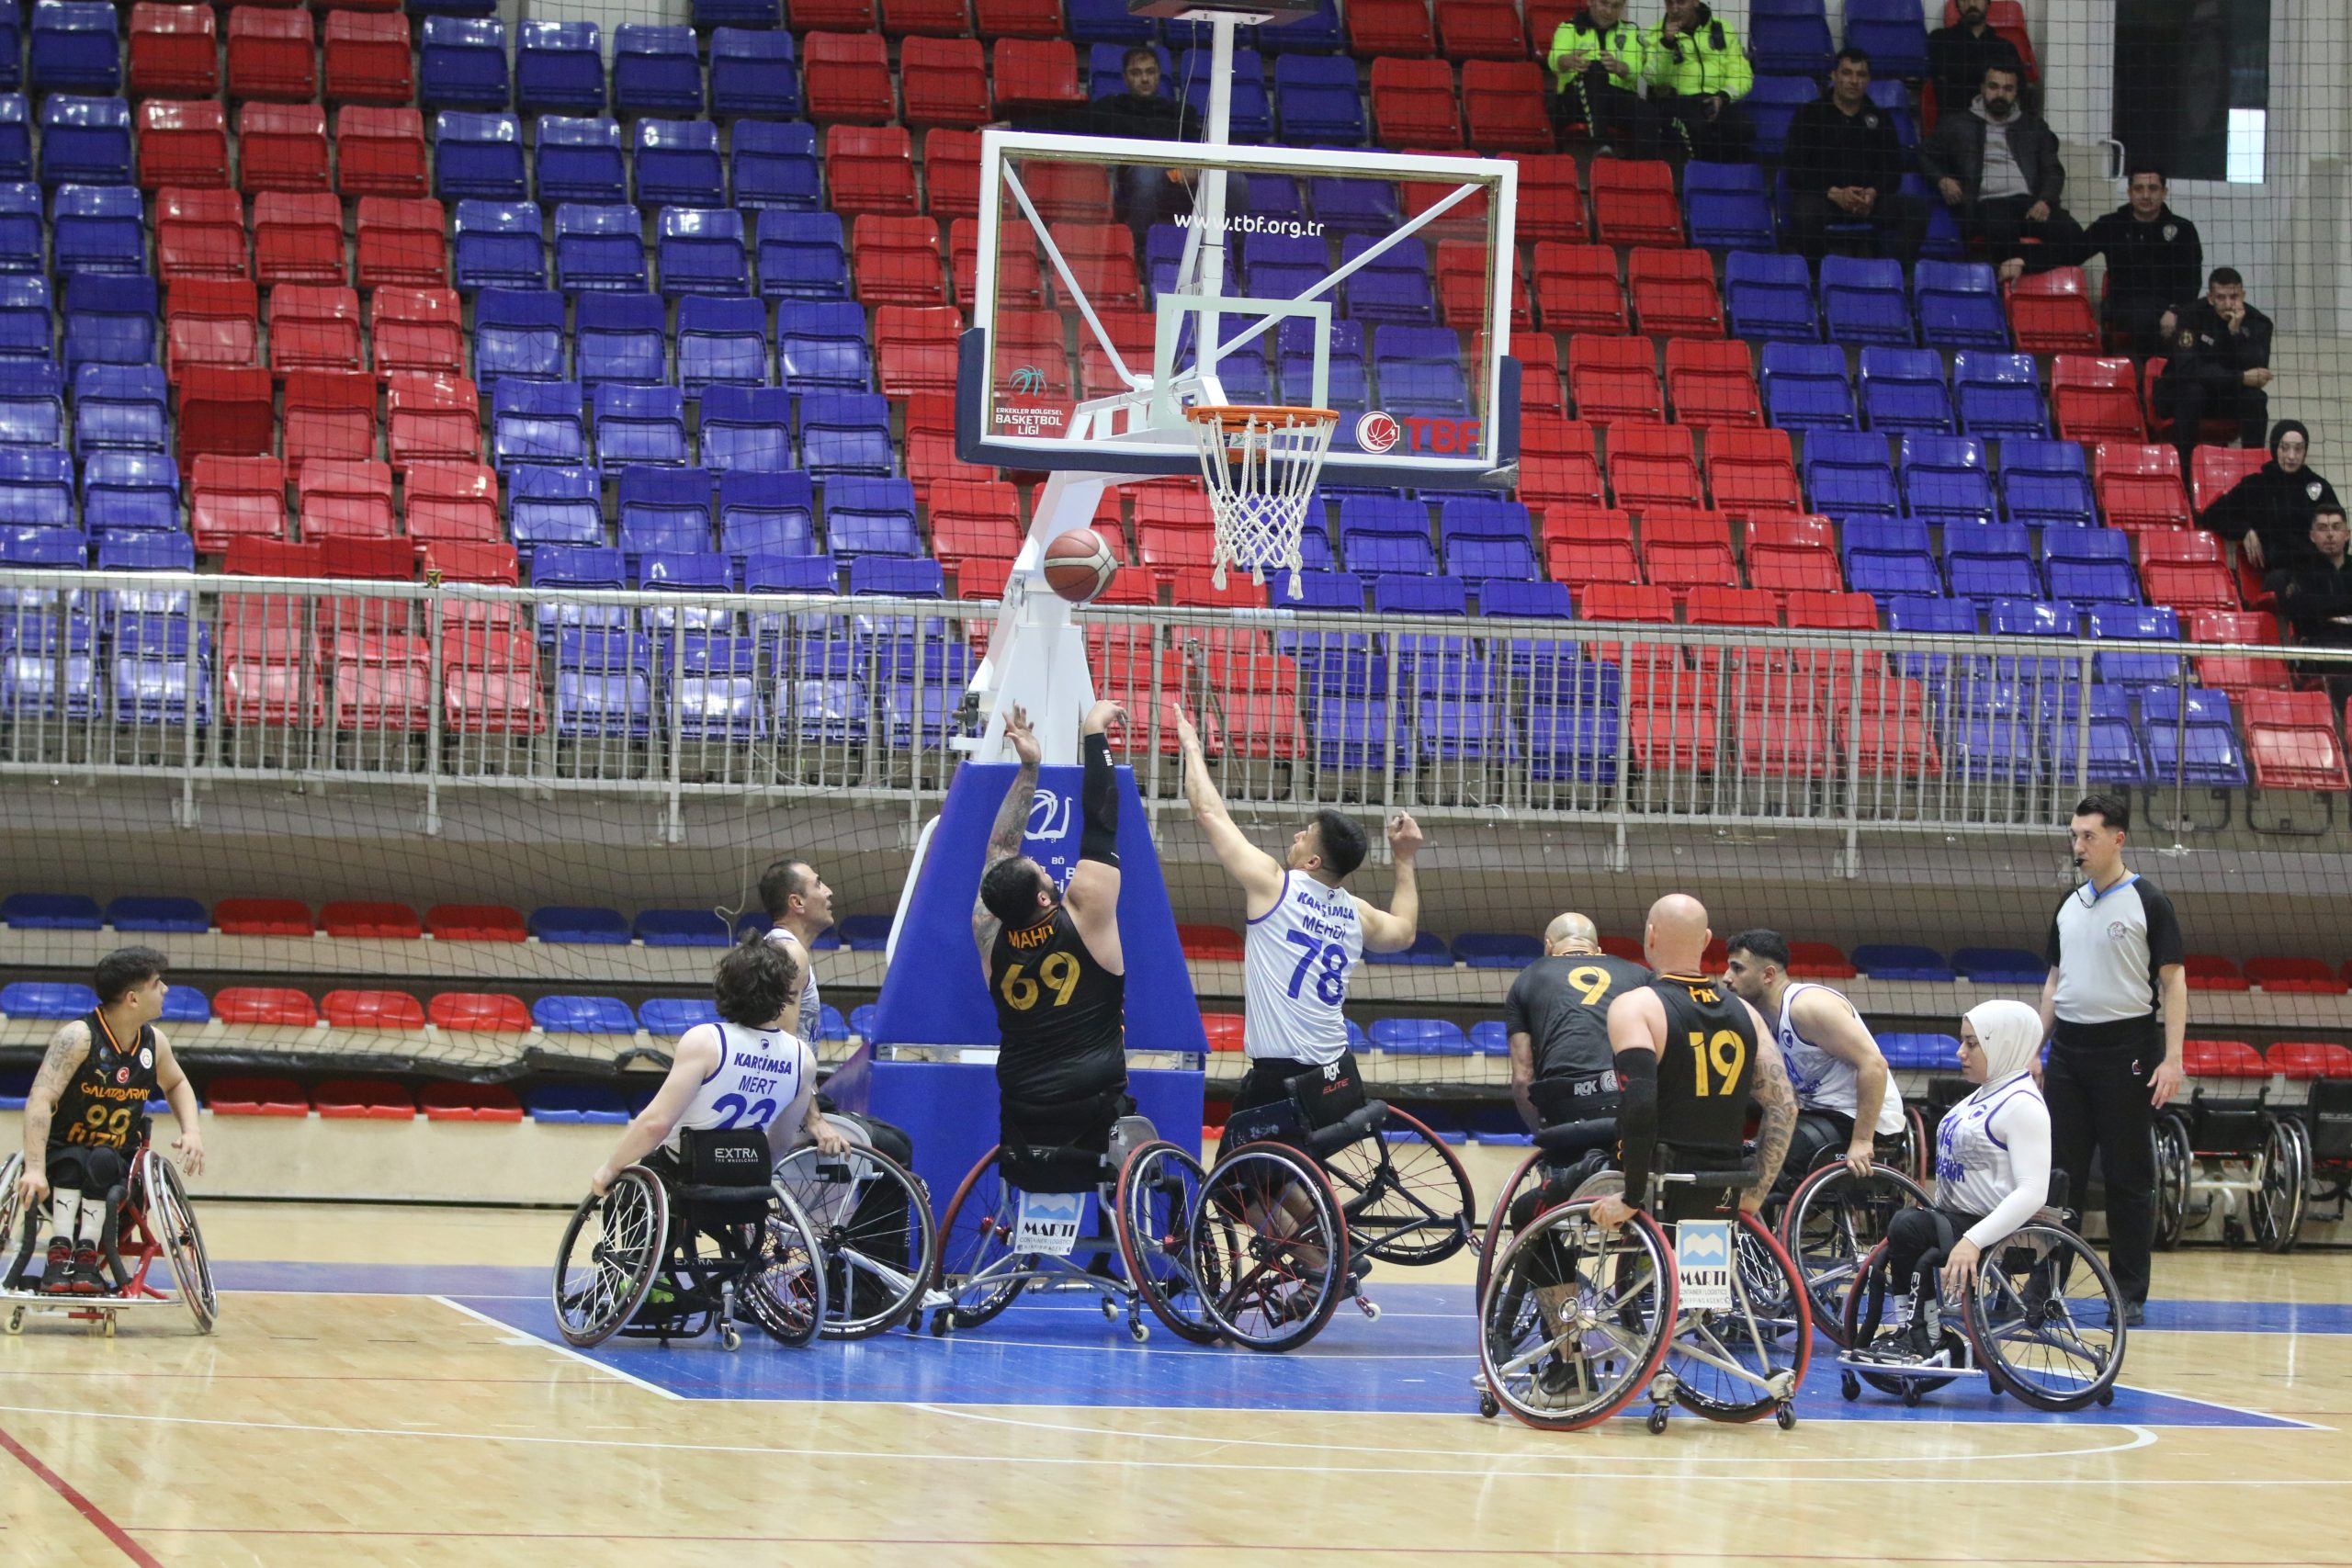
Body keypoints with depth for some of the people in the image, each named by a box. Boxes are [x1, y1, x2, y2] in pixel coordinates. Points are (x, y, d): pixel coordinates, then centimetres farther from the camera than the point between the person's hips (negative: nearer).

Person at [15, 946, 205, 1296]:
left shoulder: (154, 1042, 3)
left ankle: (87, 1257, -35)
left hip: (117, 1166, 4)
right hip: (61, 1164, -4)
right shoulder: (78, 1037, -18)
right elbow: (40, 1099, -29)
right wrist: (35, 1169, -42)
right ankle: (59, 1254, -39)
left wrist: (191, 1130, 4)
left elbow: (177, 1084, 25)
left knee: (102, 1161, -31)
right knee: (72, 1159, -37)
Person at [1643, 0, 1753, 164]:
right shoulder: (1657, 33, 9)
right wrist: (1666, 42, -16)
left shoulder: (1722, 29, 13)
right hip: (1675, 100, -2)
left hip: (1718, 100, 2)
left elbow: (1741, 74, 9)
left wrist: (1723, 97, -10)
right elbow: (1654, 78, -5)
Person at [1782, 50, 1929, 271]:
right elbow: (1796, 169, -1)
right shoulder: (1810, 115, 9)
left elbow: (1893, 170, 13)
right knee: (1807, 212, -40)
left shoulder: (1880, 118, 18)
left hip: (1869, 201, 3)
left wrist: (1873, 193, -11)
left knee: (1916, 208, -24)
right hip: (1821, 196, -3)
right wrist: (1834, 194, -17)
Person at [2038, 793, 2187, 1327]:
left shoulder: (2147, 903, -5)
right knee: (2060, 1172, 5)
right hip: (2069, 1045, 5)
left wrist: (2172, 1058, -14)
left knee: (2129, 1177, 0)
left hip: (2125, 1048, -5)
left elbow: (2173, 982, -7)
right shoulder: (2070, 906, 12)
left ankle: (2130, 1294, 5)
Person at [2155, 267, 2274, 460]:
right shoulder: (2192, 316, -20)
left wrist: (2236, 332, -34)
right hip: (2180, 393, -3)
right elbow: (2187, 368, -31)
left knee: (2256, 398, -26)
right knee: (2192, 392, -35)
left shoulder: (2257, 322, -11)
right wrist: (2241, 378, -30)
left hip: (2229, 396, 3)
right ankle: (2182, 464, -26)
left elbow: (2258, 370, -23)